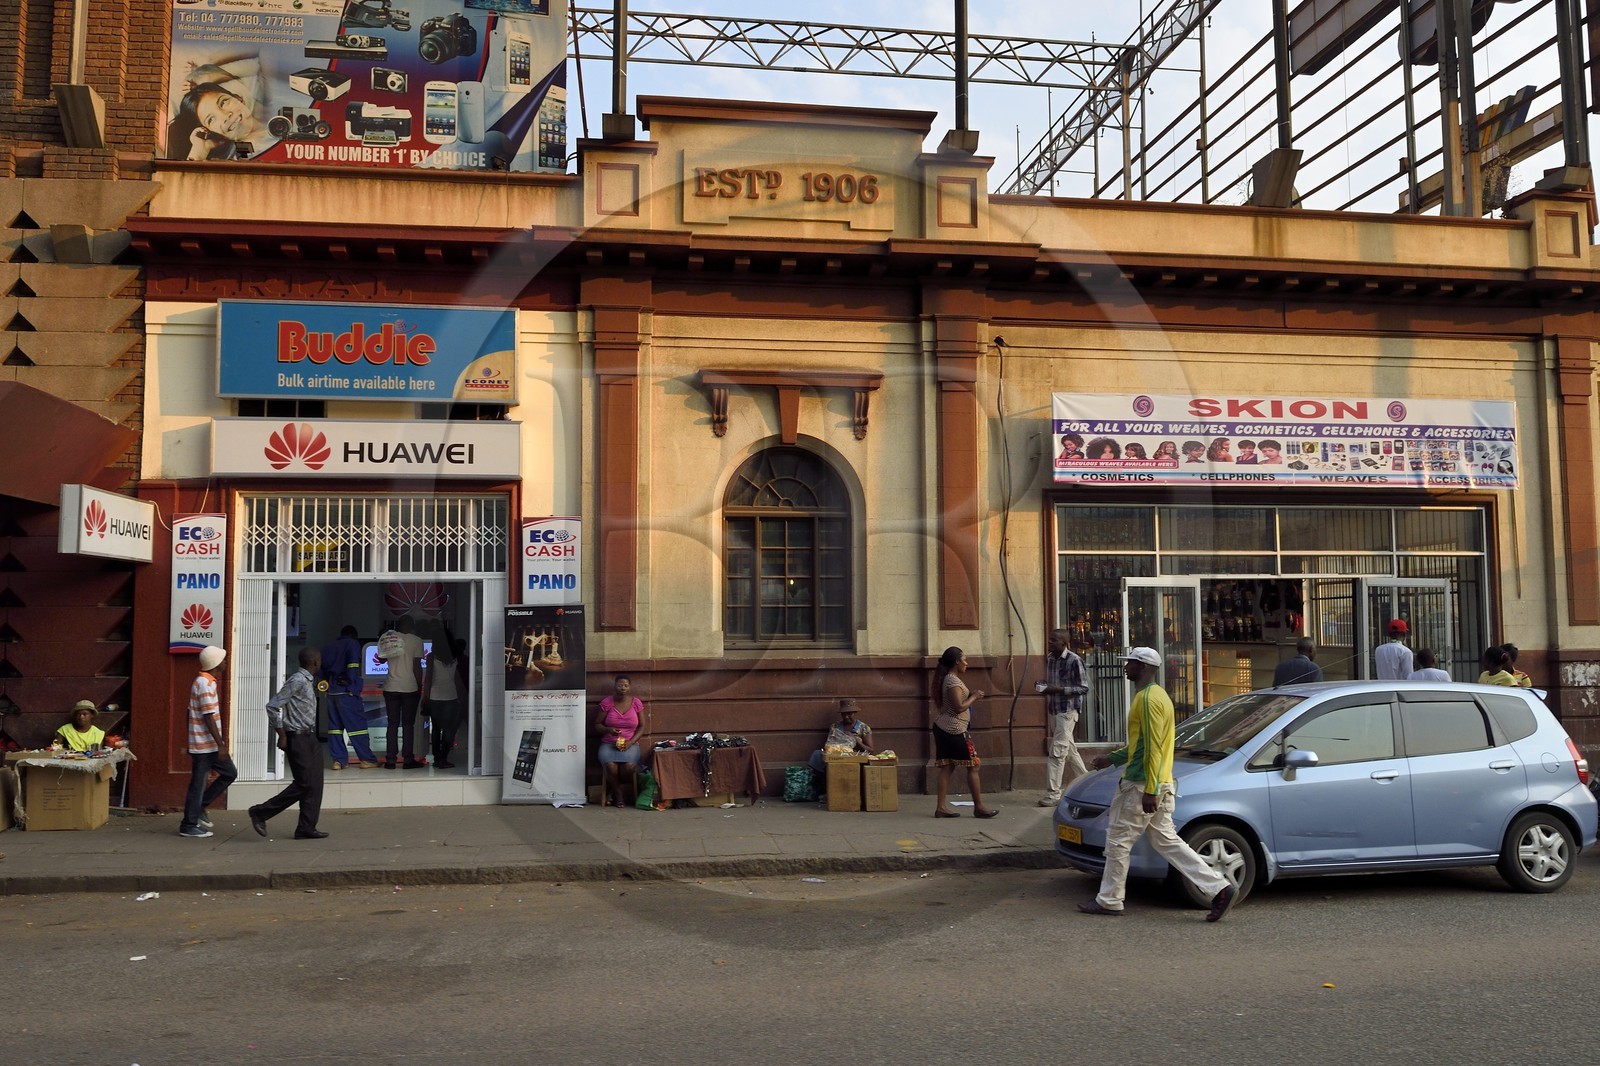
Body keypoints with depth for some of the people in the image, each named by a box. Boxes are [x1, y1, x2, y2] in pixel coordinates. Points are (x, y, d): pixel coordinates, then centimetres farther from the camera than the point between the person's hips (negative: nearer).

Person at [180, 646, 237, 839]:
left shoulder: (201, 681, 14)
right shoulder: (206, 684, -17)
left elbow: (191, 713, 20)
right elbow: (209, 717, -21)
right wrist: (220, 745, -20)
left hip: (207, 745, 10)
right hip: (205, 744, -10)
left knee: (230, 773, 12)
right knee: (198, 784, -2)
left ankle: (199, 808, 16)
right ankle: (188, 825, 6)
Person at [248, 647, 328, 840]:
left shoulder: (308, 681, 14)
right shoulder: (297, 681, -15)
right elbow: (273, 705, -19)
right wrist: (282, 735, -16)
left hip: (309, 738, 9)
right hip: (297, 738, -9)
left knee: (315, 784, 6)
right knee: (303, 784, -8)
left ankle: (306, 828, 8)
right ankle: (260, 813, 2)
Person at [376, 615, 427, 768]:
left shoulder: (389, 638, 2)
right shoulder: (416, 641, -6)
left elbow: (381, 659, 15)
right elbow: (417, 666, -8)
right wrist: (420, 686, 0)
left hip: (391, 687, 2)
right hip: (410, 687, -2)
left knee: (393, 724, 7)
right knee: (408, 724, 3)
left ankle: (390, 760, 5)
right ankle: (408, 759, 3)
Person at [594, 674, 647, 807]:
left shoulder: (636, 703, 4)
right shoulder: (606, 703, 2)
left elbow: (641, 726, 7)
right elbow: (597, 725, 6)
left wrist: (630, 742, -9)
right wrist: (608, 730, -16)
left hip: (630, 744, 1)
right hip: (608, 744, 0)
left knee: (630, 765, -32)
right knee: (610, 765, -34)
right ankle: (618, 794, -5)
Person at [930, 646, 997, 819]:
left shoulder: (946, 679, 15)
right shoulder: (954, 681, -15)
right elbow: (959, 707, -21)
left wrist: (971, 697, 13)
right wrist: (973, 698, -7)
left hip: (942, 727, 10)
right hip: (954, 729, -10)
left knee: (947, 767, 7)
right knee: (973, 765, -1)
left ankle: (941, 807, 4)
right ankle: (979, 807, 3)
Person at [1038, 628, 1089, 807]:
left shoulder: (1074, 661, -15)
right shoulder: (1050, 658, 8)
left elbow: (1083, 688, -13)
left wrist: (1059, 689, -22)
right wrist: (1045, 687, 2)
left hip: (1068, 710, -8)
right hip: (1054, 710, 8)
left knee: (1057, 752, -9)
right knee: (1068, 748, 18)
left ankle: (1053, 794, -7)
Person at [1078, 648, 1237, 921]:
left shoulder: (1148, 699, -16)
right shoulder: (1157, 695, 18)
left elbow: (1152, 748, -22)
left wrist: (1149, 791, -23)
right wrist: (1111, 758, 24)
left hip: (1141, 786, -10)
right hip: (1161, 786, 10)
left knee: (1118, 840, 2)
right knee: (1166, 841, 10)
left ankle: (1109, 901, 12)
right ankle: (1219, 889, 5)